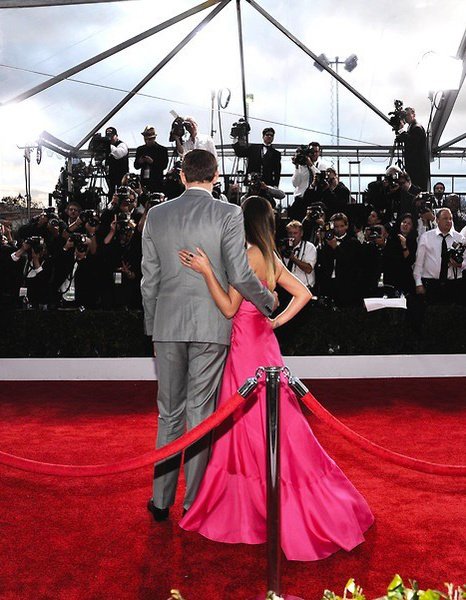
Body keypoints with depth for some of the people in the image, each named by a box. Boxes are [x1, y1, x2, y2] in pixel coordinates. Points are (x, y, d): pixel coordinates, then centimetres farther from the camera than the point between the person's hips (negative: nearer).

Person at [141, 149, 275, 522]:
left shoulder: (156, 215, 5)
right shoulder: (228, 214, -6)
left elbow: (149, 279, 7)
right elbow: (239, 275, -12)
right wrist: (268, 301, 6)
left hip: (167, 323, 3)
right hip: (210, 324, -3)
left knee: (169, 412, 14)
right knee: (200, 413, 7)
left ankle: (162, 500, 23)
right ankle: (194, 503, 18)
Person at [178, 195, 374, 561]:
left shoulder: (249, 255, -16)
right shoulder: (271, 259, 10)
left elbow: (229, 308, -19)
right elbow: (303, 294, 13)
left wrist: (207, 271, -21)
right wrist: (279, 320, 9)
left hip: (248, 350, -9)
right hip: (260, 344, 9)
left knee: (256, 430, 1)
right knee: (249, 429, 17)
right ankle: (248, 509, 29)